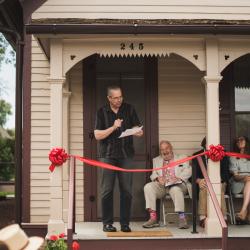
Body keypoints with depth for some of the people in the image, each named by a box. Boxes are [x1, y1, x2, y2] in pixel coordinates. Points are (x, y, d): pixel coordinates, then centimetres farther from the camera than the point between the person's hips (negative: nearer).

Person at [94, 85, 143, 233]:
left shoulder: (129, 110, 8)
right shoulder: (102, 112, 4)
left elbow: (138, 129, 11)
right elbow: (98, 135, -1)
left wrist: (139, 132, -13)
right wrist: (113, 127, -13)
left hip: (126, 155, 1)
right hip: (108, 155, -1)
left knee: (127, 190, 0)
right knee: (107, 190, -1)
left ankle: (125, 223, 8)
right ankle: (107, 223, 8)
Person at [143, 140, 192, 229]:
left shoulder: (181, 158, 19)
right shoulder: (156, 160, 27)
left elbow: (188, 171, 5)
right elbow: (153, 174, 17)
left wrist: (178, 177, -15)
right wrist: (157, 178, -8)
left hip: (177, 185, -3)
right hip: (162, 185, 3)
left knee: (175, 189, -39)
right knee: (148, 187, -26)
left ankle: (182, 218, -36)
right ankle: (153, 218, -30)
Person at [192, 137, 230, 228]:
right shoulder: (197, 156, 10)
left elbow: (226, 173, 2)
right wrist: (199, 180, -20)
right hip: (203, 182, 0)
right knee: (204, 188, -35)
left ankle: (223, 218, -37)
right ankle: (202, 218, -41)